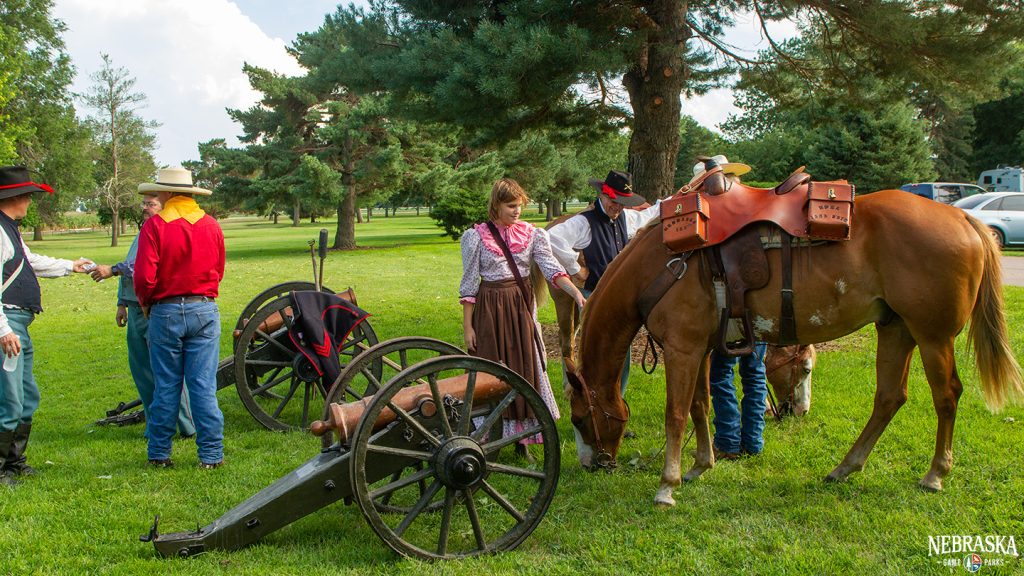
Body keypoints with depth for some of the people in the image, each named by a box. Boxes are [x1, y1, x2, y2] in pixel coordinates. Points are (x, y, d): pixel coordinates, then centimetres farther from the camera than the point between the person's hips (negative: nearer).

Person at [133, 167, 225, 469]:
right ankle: (210, 454, 5)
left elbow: (144, 276, -12)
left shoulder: (155, 225, -8)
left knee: (165, 387, 7)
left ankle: (159, 454, 16)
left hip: (166, 312, -2)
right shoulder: (211, 225, 4)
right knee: (204, 387, 4)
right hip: (205, 311, 2)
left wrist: (146, 304, 6)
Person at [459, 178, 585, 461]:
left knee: (525, 369, 6)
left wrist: (577, 294, -25)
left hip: (522, 305, 3)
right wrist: (467, 326, -5)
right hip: (490, 308, -3)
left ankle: (522, 438, 18)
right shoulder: (476, 237, -5)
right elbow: (469, 285, -3)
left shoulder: (531, 234, 2)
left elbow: (552, 268, -10)